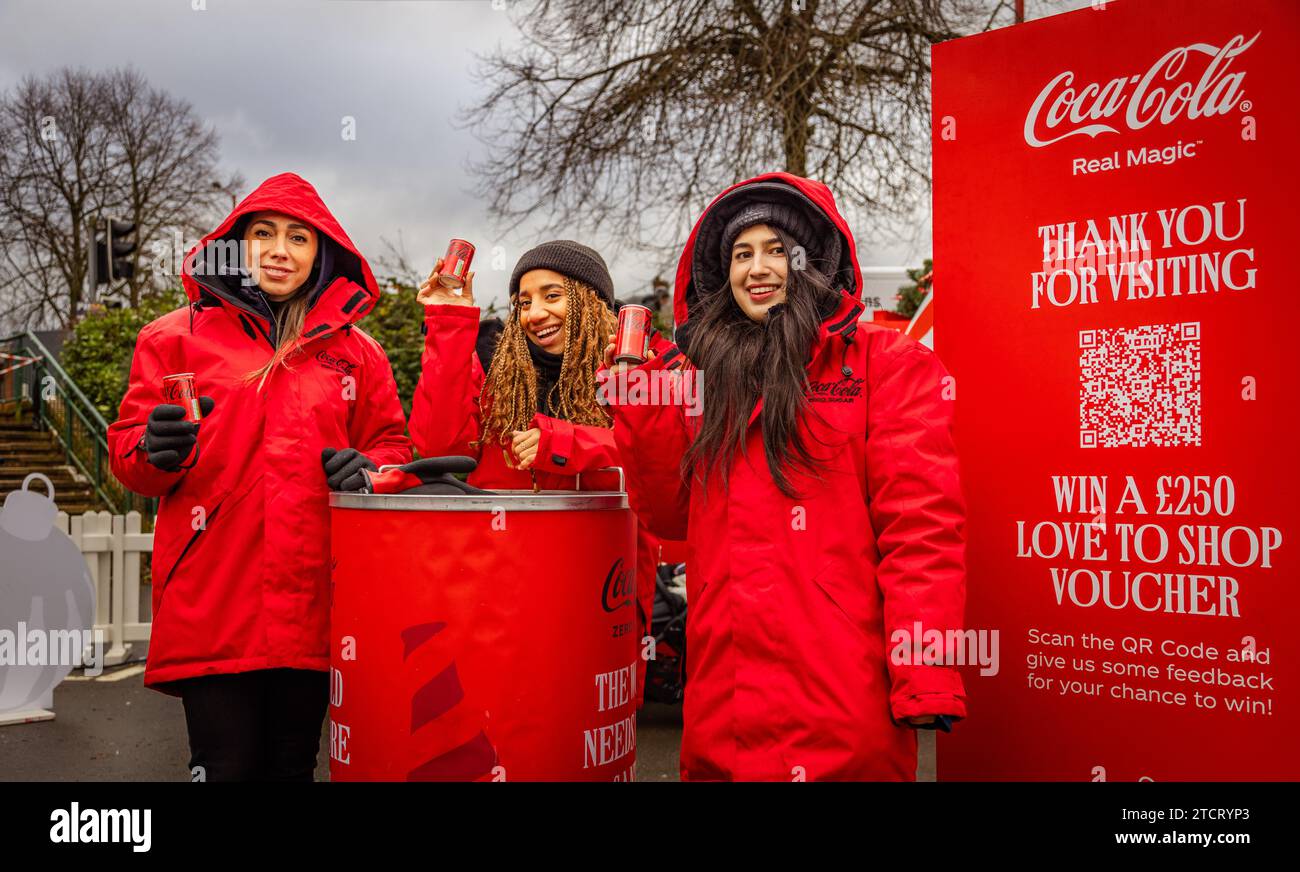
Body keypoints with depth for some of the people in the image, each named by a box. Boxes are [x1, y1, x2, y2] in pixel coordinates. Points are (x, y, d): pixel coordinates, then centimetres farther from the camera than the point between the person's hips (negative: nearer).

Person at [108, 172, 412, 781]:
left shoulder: (354, 350, 12)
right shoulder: (178, 336, 8)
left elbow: (393, 444, 16)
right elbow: (126, 452, 8)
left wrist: (368, 467, -7)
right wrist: (156, 450, -15)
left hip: (313, 606, 2)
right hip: (211, 608, -1)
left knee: (294, 765, 12)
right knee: (228, 766, -2)